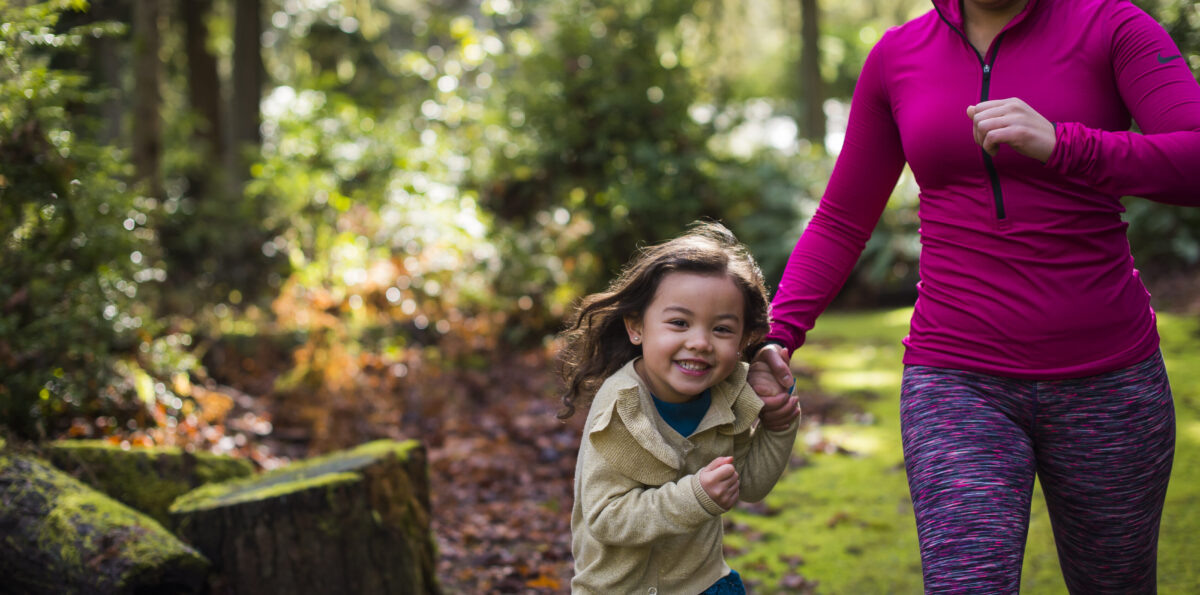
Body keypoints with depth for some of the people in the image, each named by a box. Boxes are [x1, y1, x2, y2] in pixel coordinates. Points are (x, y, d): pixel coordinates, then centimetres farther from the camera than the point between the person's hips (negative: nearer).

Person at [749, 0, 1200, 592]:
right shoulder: (898, 54, 6)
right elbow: (840, 224, 13)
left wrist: (1061, 145, -34)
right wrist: (775, 338, -2)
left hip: (1106, 379, 0)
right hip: (959, 384, 1)